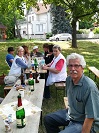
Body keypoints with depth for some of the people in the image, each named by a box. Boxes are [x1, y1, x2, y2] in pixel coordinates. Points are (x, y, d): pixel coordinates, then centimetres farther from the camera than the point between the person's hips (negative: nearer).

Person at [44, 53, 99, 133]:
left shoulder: (90, 87, -31)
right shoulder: (69, 79, -5)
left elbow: (90, 117, -28)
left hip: (83, 123, -8)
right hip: (70, 113, 8)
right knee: (48, 119, 13)